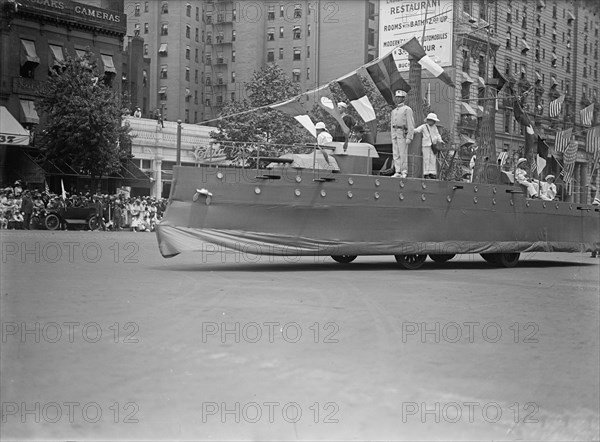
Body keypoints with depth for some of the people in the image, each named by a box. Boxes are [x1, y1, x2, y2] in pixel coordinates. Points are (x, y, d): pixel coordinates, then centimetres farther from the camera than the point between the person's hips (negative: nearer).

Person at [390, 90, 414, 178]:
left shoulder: (407, 109, -3)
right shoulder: (394, 111, 20)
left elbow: (411, 124, -9)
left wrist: (409, 137, -16)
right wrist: (392, 138, 15)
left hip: (403, 133, -7)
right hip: (395, 134, 7)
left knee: (403, 154, -9)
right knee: (396, 154, 2)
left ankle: (404, 172, -7)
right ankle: (398, 172, 4)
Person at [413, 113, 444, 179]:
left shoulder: (434, 127, 16)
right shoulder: (423, 127, 2)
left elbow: (437, 135, 18)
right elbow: (416, 130, -4)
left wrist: (440, 140, 2)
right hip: (426, 145, -4)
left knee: (433, 159, 1)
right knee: (426, 159, -5)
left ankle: (432, 173, 3)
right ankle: (426, 174, -3)